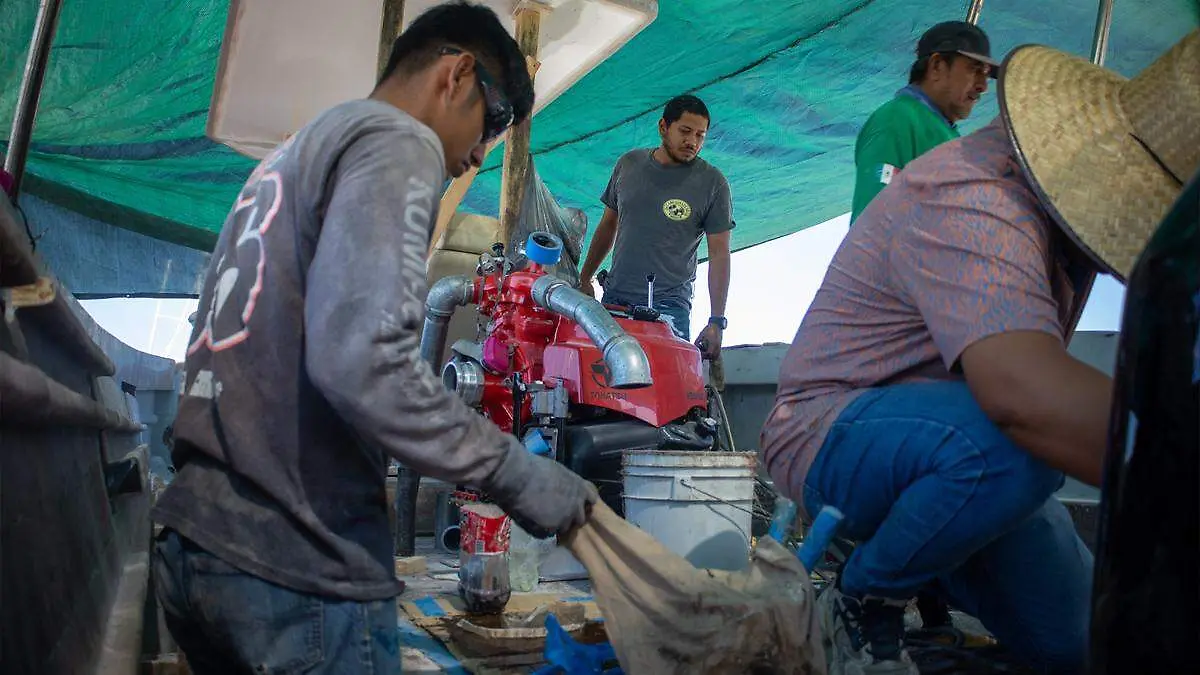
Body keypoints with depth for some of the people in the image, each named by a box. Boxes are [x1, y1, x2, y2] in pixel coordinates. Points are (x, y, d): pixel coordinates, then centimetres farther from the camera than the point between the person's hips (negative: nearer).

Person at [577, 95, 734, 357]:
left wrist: (716, 322, -10)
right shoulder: (629, 164, 9)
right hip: (614, 298, 4)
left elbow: (719, 254, -4)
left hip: (669, 305, -3)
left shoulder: (712, 183, -2)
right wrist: (584, 279, 19)